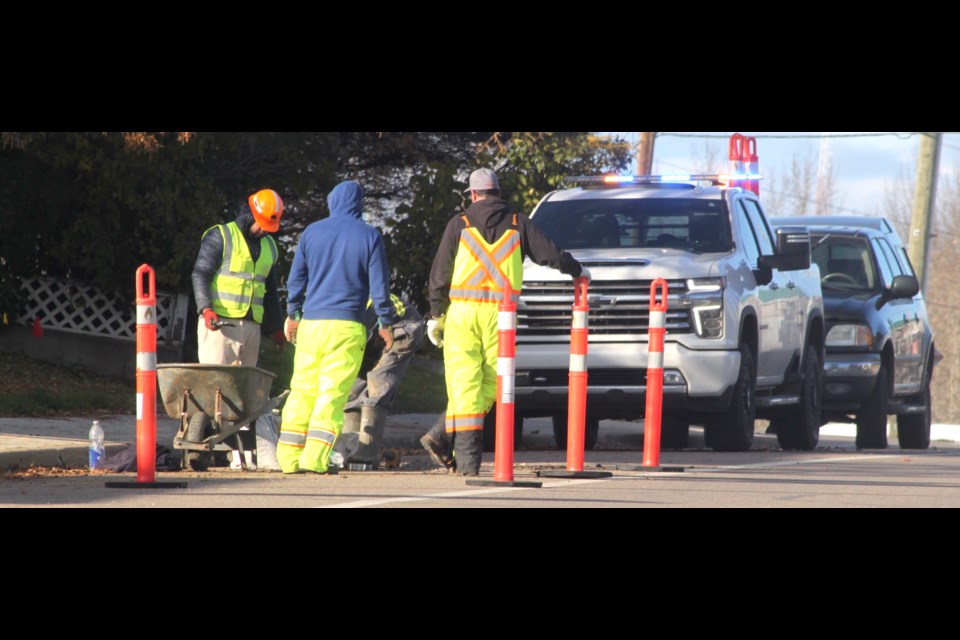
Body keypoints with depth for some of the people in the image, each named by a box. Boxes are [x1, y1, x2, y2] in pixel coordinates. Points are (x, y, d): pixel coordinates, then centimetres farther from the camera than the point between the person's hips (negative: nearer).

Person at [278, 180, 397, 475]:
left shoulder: (312, 232, 7)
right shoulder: (369, 237, 0)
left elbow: (296, 278, 12)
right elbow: (379, 284, -1)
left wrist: (293, 315, 23)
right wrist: (386, 322, 9)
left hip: (311, 323, 3)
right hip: (347, 325, -3)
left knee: (302, 389, 8)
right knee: (333, 392, -3)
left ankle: (289, 457, 5)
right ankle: (314, 458, -12)